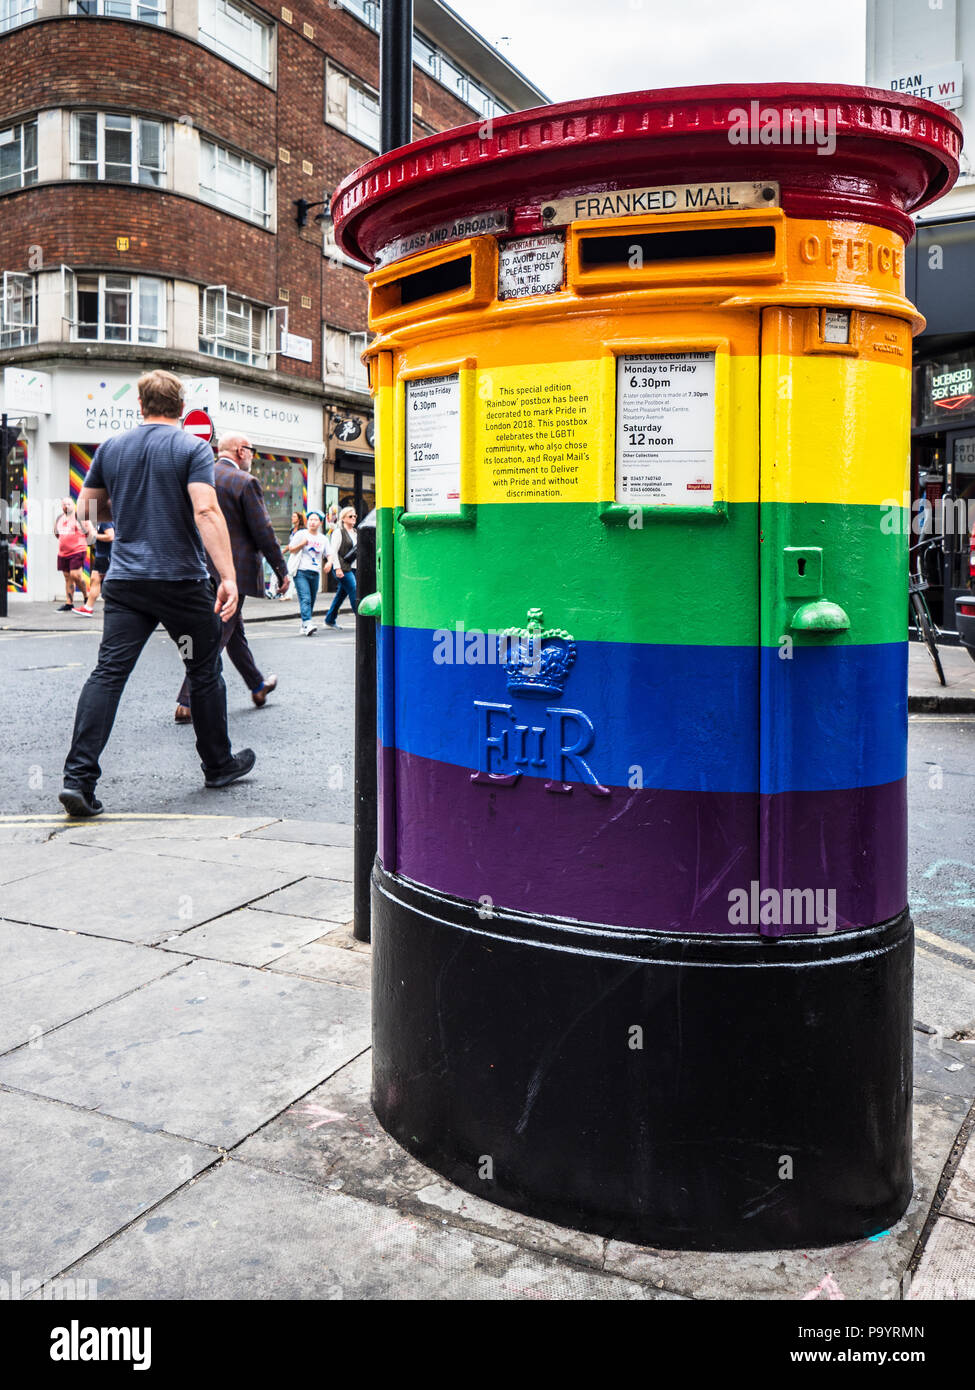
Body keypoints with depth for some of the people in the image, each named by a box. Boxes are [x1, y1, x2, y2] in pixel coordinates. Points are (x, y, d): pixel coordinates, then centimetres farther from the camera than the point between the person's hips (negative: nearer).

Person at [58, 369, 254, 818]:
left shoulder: (111, 448, 10)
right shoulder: (193, 448, -5)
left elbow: (86, 508, 18)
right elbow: (206, 512, -18)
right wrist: (228, 577, -22)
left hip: (124, 580, 4)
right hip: (182, 580, -3)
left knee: (108, 672, -1)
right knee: (204, 671, 12)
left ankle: (78, 777, -9)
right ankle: (218, 764, 24)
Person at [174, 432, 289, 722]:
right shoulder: (246, 482, -13)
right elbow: (263, 532, -11)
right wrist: (282, 570, -2)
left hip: (204, 571, 8)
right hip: (234, 571, -8)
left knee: (235, 630, 20)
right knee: (217, 635, -3)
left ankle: (257, 687, 35)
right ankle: (187, 703, -4)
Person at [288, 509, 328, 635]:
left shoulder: (323, 538, 14)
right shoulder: (301, 534, 3)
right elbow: (291, 549, 5)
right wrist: (302, 544, -12)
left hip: (315, 573, 4)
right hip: (301, 572, -4)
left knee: (312, 601, 5)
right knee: (305, 599, -18)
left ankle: (304, 626, 15)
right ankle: (307, 624, -29)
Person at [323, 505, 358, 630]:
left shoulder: (355, 532, 18)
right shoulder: (338, 532, -5)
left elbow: (358, 549, 26)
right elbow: (333, 551, -10)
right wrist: (337, 568, -17)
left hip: (353, 567, 8)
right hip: (343, 568, -8)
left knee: (342, 593, 12)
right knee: (354, 591, -13)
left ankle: (330, 620, 22)